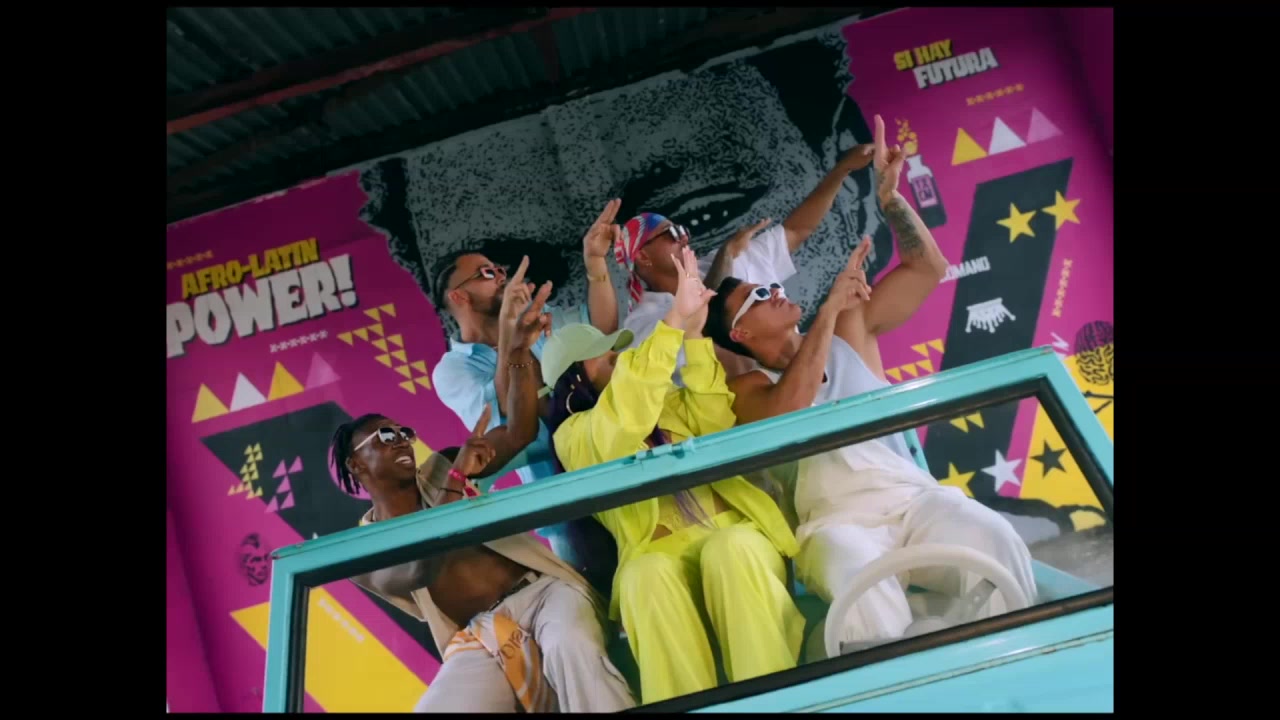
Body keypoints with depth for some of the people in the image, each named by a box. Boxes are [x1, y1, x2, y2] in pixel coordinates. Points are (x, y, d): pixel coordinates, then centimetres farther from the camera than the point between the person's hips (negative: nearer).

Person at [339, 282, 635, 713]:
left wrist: (519, 352, -10)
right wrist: (457, 480, -21)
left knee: (571, 647, -36)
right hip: (478, 637, 0)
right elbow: (419, 568, -13)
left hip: (542, 588, 1)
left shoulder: (436, 473, 15)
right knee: (436, 707, -32)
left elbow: (519, 434, 2)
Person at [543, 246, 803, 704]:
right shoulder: (572, 435, 7)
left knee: (729, 549, -32)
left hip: (735, 535, 4)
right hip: (663, 552, -3)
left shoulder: (667, 404, 25)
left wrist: (694, 336, -3)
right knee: (646, 575, -37)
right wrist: (673, 322, -19)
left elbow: (713, 423, 5)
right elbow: (622, 422, -15)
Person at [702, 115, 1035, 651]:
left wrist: (888, 194, 7)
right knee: (856, 572, -38)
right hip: (834, 522, -3)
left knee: (994, 537, -28)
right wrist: (830, 307, -11)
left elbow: (928, 266, 19)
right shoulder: (747, 389, 10)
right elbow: (788, 414, -14)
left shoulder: (851, 329, 21)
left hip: (913, 498, 3)